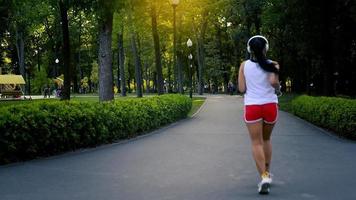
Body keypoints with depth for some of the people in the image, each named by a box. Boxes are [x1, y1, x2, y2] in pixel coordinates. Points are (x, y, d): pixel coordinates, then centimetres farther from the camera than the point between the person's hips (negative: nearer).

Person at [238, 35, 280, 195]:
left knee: (256, 142, -1)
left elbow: (241, 89, -1)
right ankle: (267, 172, 24)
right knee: (266, 139, 21)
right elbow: (274, 82, -18)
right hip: (270, 105, 1)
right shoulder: (272, 65, -1)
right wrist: (277, 86, 4)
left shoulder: (244, 65, 1)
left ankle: (264, 176, -16)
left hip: (252, 106, -1)